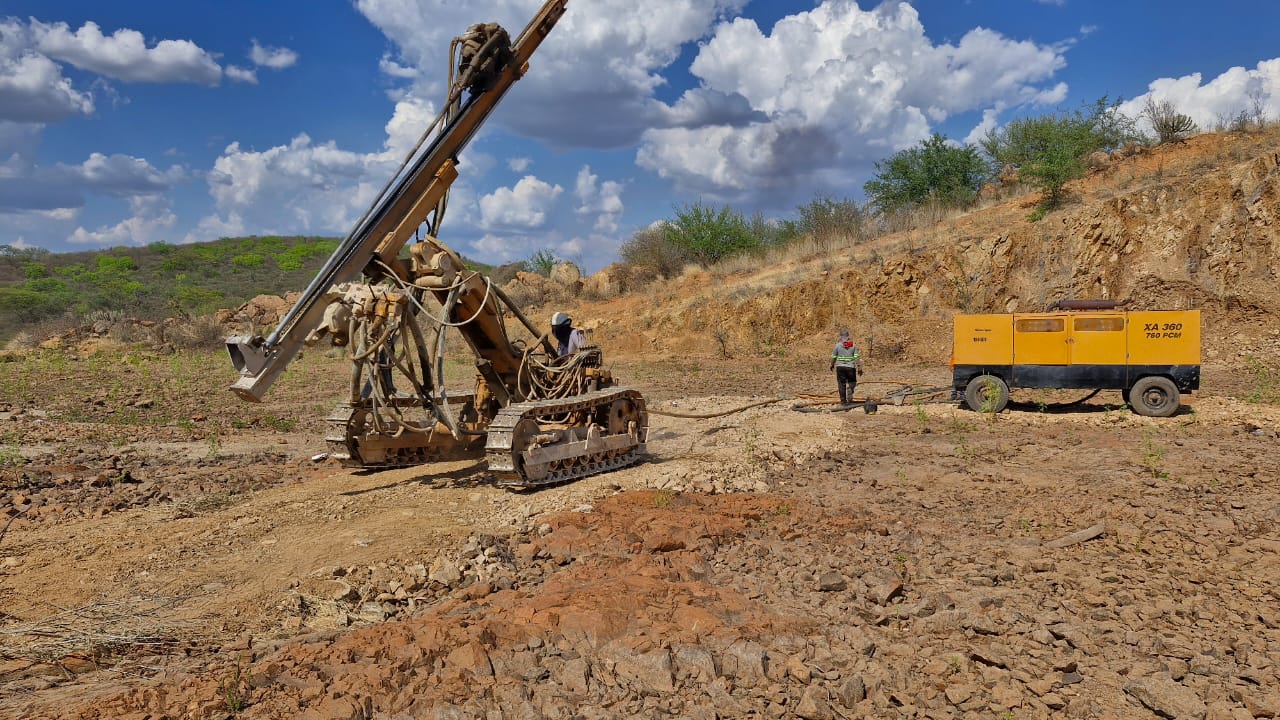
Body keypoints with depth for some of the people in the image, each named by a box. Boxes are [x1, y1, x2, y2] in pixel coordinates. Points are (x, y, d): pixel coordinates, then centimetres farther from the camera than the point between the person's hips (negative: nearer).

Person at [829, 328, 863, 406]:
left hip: (840, 367, 0)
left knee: (842, 384, 6)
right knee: (852, 381, 19)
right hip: (850, 367, 0)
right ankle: (850, 389, -12)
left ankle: (843, 401, 6)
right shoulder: (853, 345, 0)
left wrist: (832, 365, 24)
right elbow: (857, 357, -5)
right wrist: (859, 368, 0)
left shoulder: (838, 345, -2)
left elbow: (834, 357, 7)